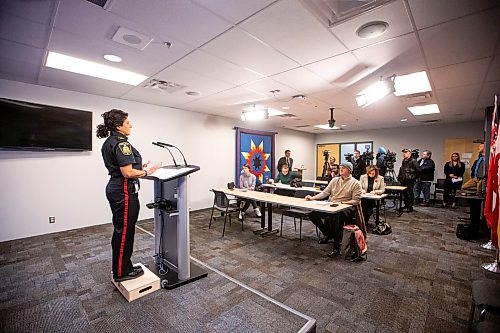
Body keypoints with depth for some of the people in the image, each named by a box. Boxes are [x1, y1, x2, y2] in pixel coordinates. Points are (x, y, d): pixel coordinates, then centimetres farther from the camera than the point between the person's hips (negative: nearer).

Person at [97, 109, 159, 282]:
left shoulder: (108, 142, 13)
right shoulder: (121, 143, -18)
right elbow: (128, 173, -23)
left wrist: (138, 167, 15)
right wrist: (146, 172, -9)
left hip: (114, 189, 10)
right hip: (124, 193, -10)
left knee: (121, 231, 18)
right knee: (125, 232, 2)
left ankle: (122, 268, 32)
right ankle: (122, 272, 18)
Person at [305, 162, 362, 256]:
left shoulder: (355, 183, 2)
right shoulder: (335, 180, 17)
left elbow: (356, 201, -6)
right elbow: (325, 193, 13)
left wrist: (341, 203, -18)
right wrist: (312, 197, 1)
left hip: (345, 208, -5)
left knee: (337, 217, -38)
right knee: (313, 214, -14)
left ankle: (336, 247, -20)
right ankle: (328, 234, 12)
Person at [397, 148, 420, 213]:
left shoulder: (413, 161, -10)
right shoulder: (403, 161, 15)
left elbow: (418, 170, -14)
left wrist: (414, 176, -6)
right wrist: (400, 177, 16)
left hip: (410, 181, -8)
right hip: (403, 181, 8)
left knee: (409, 194, -3)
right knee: (404, 193, 14)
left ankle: (410, 207, 7)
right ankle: (406, 205, 27)